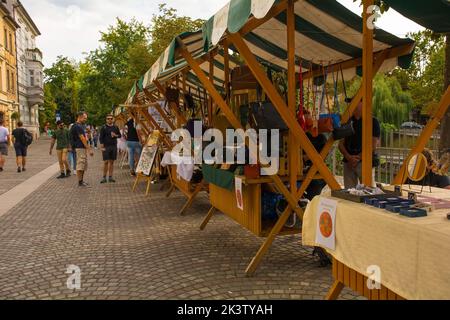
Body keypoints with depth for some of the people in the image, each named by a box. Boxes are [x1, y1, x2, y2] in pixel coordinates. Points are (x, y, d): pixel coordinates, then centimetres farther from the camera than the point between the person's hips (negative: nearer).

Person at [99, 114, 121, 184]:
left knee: (112, 162, 6)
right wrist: (102, 147, -10)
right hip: (106, 147, -3)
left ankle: (110, 177, 12)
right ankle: (104, 177, 2)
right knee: (106, 162, -4)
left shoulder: (116, 127, 9)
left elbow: (120, 135, 15)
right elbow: (101, 138, -2)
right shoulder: (104, 128, 0)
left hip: (114, 146, 3)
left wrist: (115, 135, -7)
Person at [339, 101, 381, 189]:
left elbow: (373, 145, -6)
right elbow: (341, 144, 10)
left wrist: (358, 158, -11)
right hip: (348, 162, 5)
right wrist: (348, 157, -8)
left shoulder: (372, 122, 1)